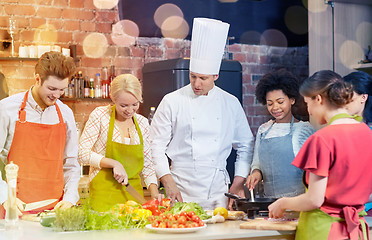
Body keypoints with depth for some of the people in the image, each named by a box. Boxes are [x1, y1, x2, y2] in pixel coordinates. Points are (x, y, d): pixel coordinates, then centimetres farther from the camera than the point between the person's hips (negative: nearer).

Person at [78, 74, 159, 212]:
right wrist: (114, 163, -17)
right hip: (104, 193, -4)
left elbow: (147, 164, 12)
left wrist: (154, 192, -2)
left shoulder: (142, 122, 8)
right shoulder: (100, 116, -6)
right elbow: (82, 154, -8)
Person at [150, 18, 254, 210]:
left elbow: (246, 147, 13)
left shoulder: (231, 104, 6)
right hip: (182, 193, -1)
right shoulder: (172, 102, 0)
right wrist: (169, 184, -8)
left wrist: (238, 184, 5)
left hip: (218, 192, 2)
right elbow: (156, 146, 1)